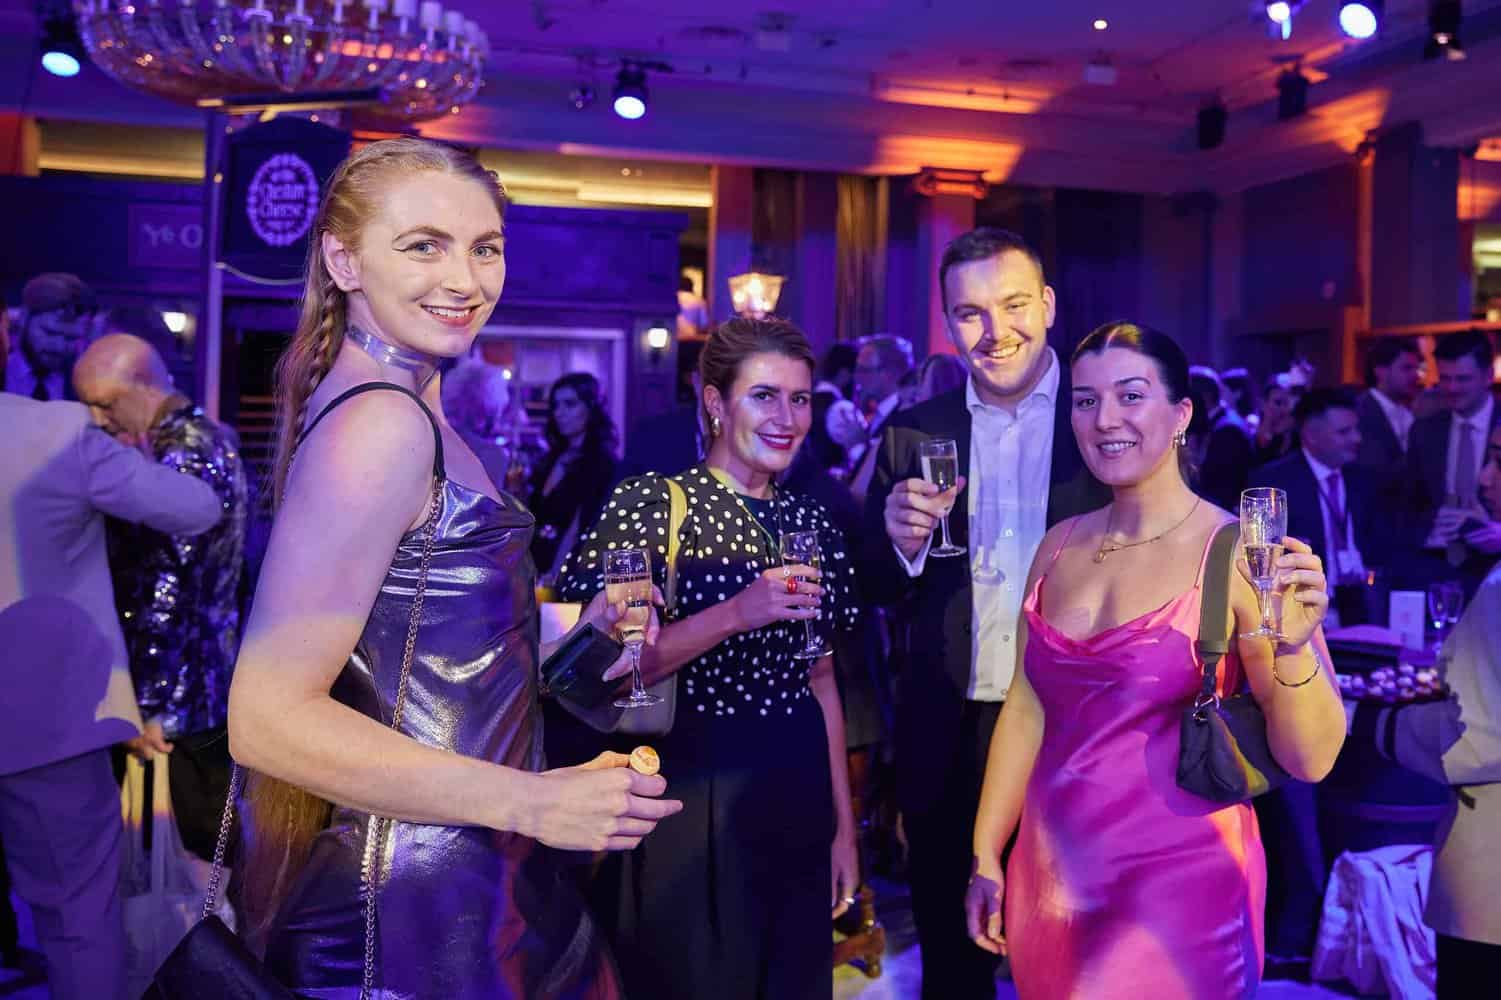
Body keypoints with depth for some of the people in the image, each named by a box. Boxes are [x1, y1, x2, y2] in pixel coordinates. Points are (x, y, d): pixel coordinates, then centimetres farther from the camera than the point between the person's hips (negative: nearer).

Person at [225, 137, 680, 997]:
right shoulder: (382, 422, -21)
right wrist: (531, 803, -26)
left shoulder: (405, 407, 8)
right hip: (421, 913, -9)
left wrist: (576, 632, 8)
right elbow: (269, 717, -25)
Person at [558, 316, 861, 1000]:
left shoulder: (809, 521, 8)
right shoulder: (651, 503, -9)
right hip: (691, 799, -5)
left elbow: (820, 679, 12)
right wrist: (734, 614, -24)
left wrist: (843, 826, 12)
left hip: (798, 798, 5)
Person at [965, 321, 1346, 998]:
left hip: (1178, 891, -5)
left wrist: (1292, 645, -31)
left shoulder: (1238, 554, -12)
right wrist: (986, 858, 10)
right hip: (1049, 884, 5)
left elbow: (1310, 760, -13)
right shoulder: (1060, 546, 3)